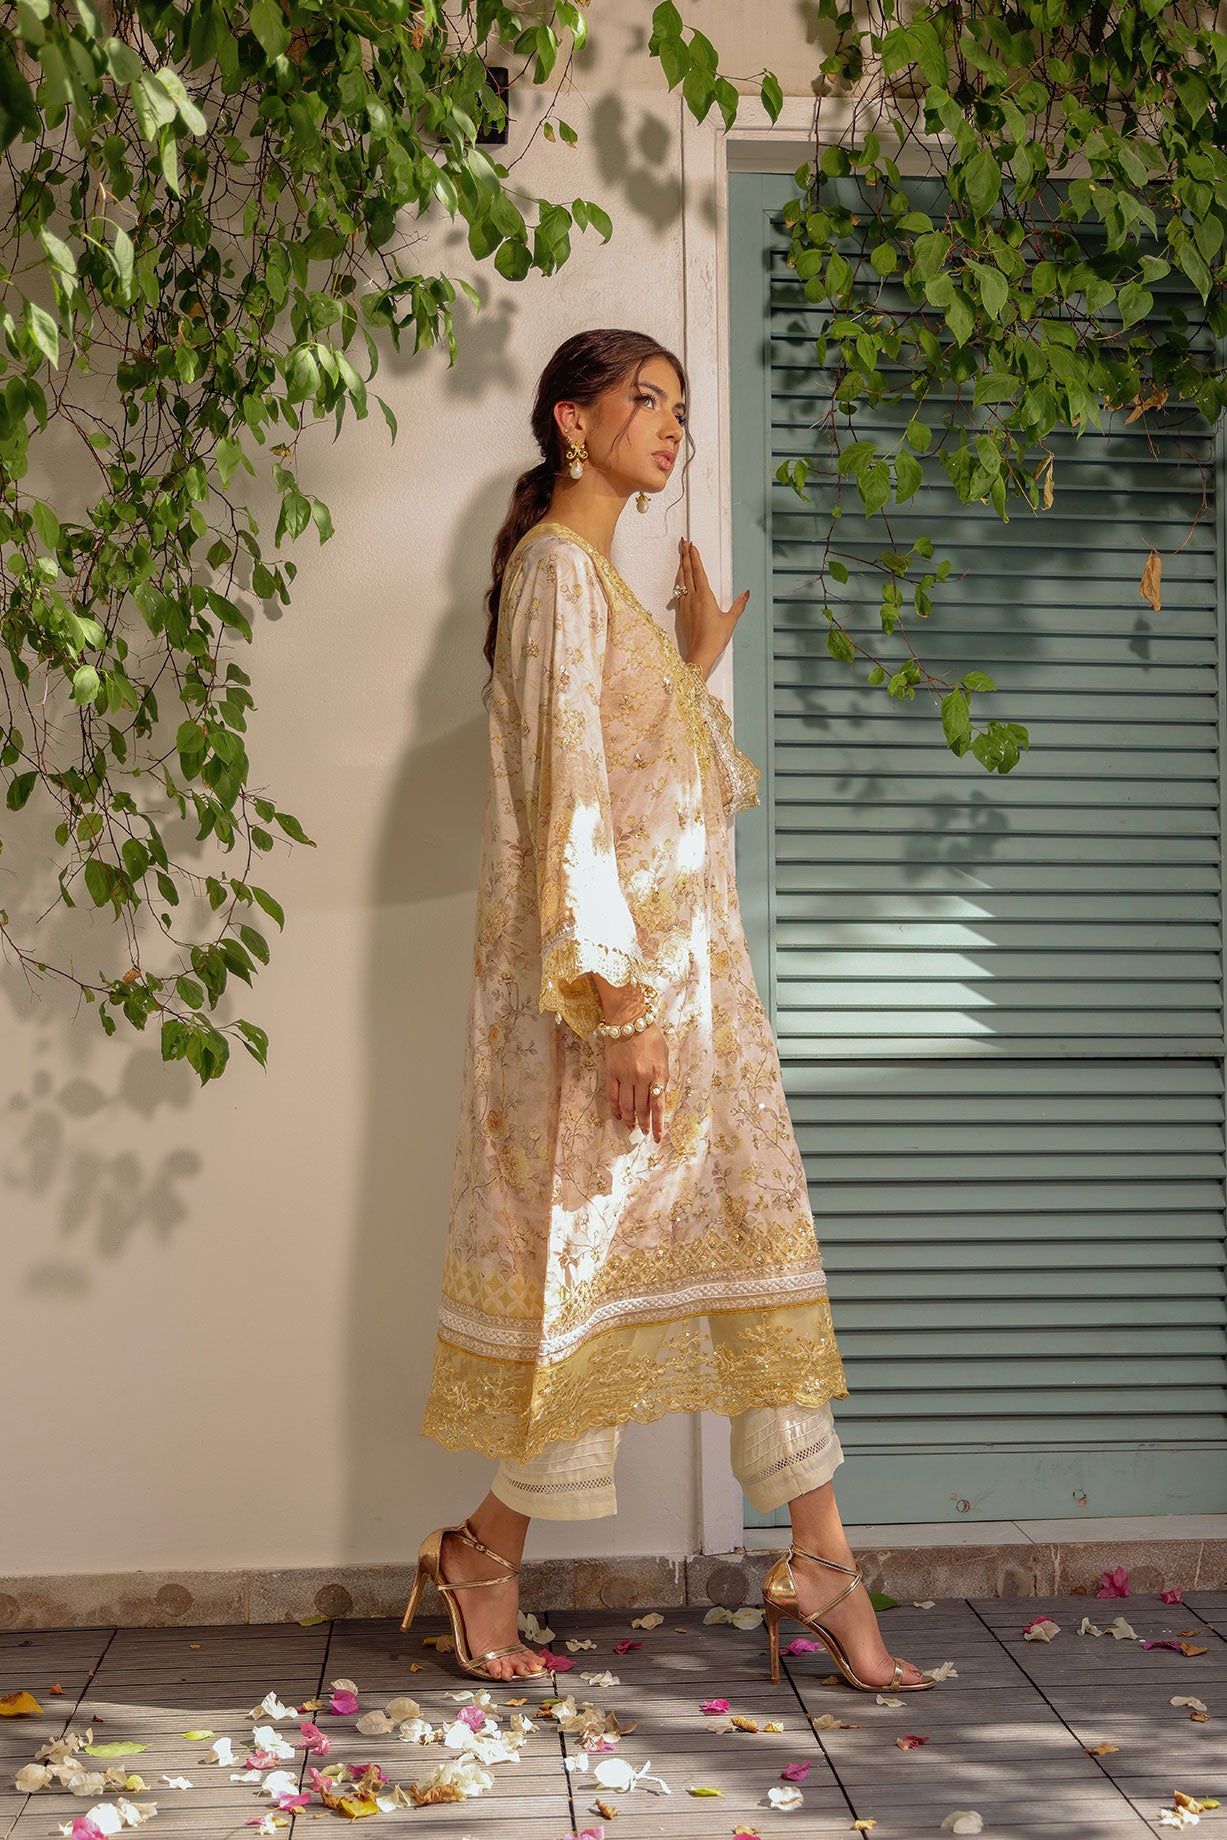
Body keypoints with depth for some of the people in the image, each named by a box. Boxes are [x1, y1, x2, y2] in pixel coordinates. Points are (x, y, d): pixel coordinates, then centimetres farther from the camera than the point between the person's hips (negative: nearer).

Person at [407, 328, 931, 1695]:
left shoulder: (603, 579, 20)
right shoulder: (556, 566, -9)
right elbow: (569, 794, -18)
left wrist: (697, 665, 21)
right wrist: (622, 1001, -22)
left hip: (688, 973, 9)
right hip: (617, 979, -9)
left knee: (761, 1248, 6)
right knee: (592, 1255, -1)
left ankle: (820, 1561, 11)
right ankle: (487, 1548, 17)